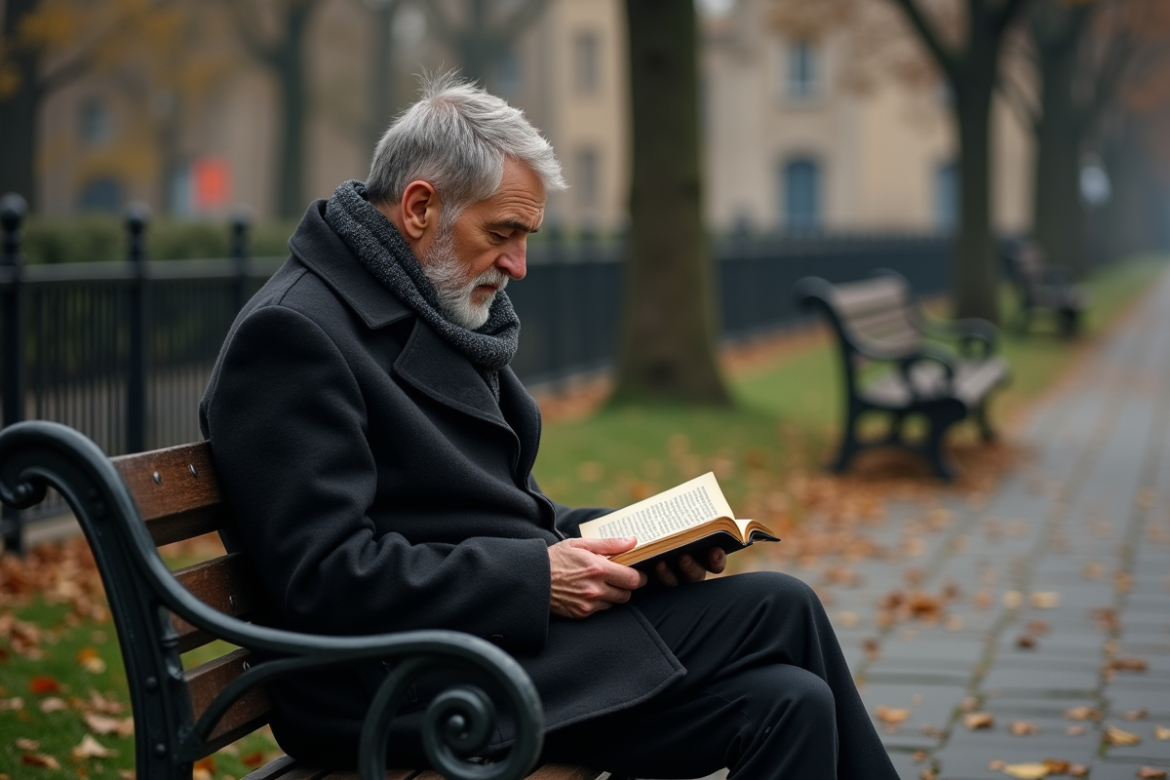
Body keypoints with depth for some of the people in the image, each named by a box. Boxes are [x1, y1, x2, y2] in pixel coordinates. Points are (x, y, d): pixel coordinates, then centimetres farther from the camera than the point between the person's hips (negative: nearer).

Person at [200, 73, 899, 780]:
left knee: (791, 700, -8)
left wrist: (627, 540, 4)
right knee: (780, 611, -12)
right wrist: (535, 577, -20)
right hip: (409, 685, -9)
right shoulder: (289, 334, -14)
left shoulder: (438, 314, 15)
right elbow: (325, 580, -21)